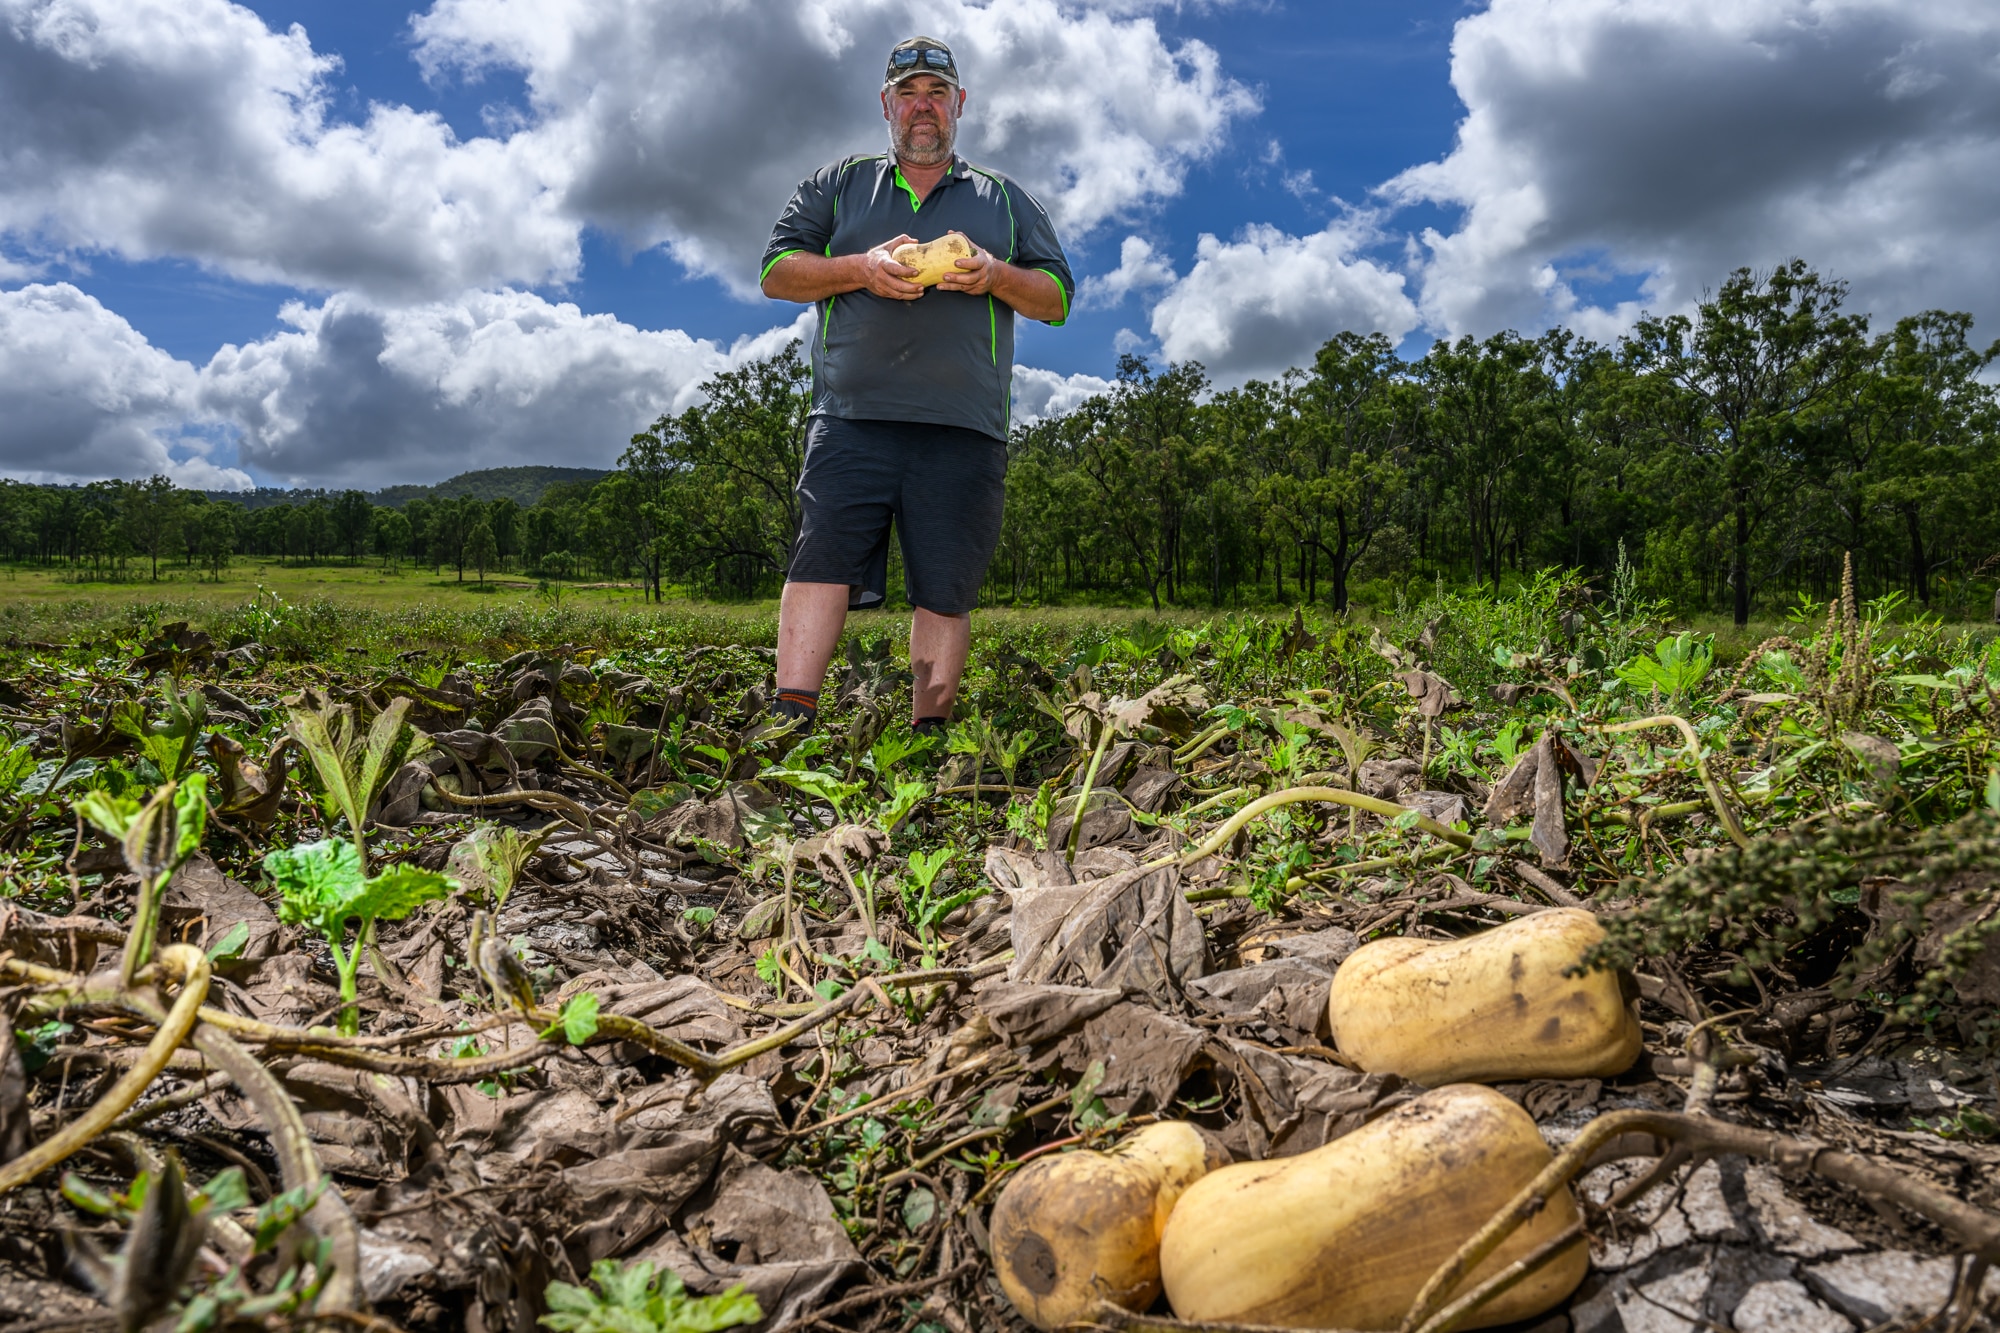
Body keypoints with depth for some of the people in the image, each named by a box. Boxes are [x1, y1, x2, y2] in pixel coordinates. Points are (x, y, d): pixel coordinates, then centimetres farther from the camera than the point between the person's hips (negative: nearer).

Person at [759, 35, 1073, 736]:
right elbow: (777, 272, 13)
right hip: (852, 416, 0)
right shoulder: (837, 184, 22)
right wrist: (860, 268, -5)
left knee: (946, 589, -4)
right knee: (823, 558, -15)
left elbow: (1057, 299, 17)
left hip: (963, 426, 1)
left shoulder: (1006, 199, 23)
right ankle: (789, 720, -17)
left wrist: (997, 276, -5)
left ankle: (928, 736, 2)